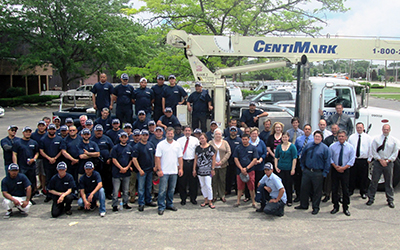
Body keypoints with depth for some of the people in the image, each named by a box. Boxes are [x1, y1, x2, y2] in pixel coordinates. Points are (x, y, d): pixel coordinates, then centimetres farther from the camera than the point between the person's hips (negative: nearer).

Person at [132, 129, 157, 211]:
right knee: (141, 188, -1)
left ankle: (148, 201, 26)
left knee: (149, 187, 15)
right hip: (142, 170, -5)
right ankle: (141, 203, 6)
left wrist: (155, 166, 6)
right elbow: (134, 159, -13)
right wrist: (140, 170, -17)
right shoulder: (137, 146, -10)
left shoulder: (151, 145, 6)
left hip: (150, 170, 5)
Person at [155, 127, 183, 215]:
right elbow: (158, 158, -6)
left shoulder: (177, 144, 8)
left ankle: (170, 204, 25)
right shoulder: (161, 144, -3)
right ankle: (161, 207, 4)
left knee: (171, 190, 12)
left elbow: (180, 158, 11)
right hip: (164, 172, -4)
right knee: (163, 190, -4)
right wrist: (159, 170, -11)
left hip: (174, 171, 4)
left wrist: (181, 168, 4)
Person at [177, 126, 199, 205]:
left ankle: (193, 198, 18)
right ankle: (183, 199, 15)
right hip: (183, 162, 0)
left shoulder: (195, 140, 6)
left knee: (193, 181, 6)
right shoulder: (179, 140, 6)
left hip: (193, 162, 0)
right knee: (182, 181, 3)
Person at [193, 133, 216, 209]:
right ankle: (206, 200, 19)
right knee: (202, 185, 8)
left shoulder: (210, 148, -2)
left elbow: (213, 159, 0)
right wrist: (194, 169, 8)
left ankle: (210, 202, 3)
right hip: (200, 170, 4)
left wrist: (213, 169, -4)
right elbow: (196, 159, 11)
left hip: (208, 170, -4)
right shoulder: (198, 148, 9)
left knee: (208, 185, -7)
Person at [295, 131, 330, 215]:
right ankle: (303, 205, 25)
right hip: (307, 171, 3)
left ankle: (315, 208, 20)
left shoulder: (325, 148, -3)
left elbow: (327, 161, -3)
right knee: (304, 188, 9)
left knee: (317, 191, 6)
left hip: (318, 173, -3)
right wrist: (303, 167, 11)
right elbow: (303, 157, 16)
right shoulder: (308, 146, 7)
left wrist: (324, 173, -6)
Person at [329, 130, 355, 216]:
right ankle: (335, 207, 16)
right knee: (334, 189, 4)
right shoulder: (332, 146, 1)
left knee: (345, 189, 3)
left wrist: (343, 168, -14)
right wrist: (335, 166, -11)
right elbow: (330, 158, 3)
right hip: (335, 170, 1)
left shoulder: (350, 147, -1)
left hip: (345, 170, -1)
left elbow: (352, 160, -3)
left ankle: (346, 208, 14)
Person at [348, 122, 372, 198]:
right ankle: (350, 191, 20)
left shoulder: (368, 137, 3)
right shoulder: (351, 137, 6)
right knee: (352, 176, 5)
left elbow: (371, 149, 4)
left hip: (364, 160, -1)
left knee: (364, 177, 6)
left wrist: (369, 159, 0)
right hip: (353, 160, 1)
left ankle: (363, 193, 20)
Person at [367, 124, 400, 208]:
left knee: (389, 182, 6)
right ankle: (371, 198, 10)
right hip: (378, 162, -1)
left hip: (389, 163, 1)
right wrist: (380, 160, -10)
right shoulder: (376, 139, 2)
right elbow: (373, 151, -1)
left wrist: (387, 160, -9)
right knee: (374, 181, 1)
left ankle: (390, 200, 16)